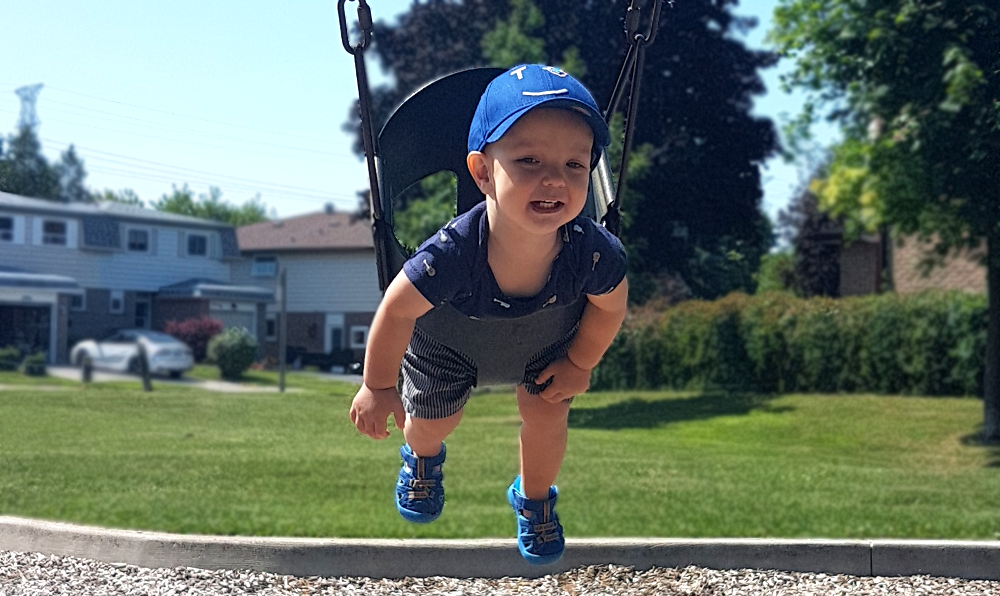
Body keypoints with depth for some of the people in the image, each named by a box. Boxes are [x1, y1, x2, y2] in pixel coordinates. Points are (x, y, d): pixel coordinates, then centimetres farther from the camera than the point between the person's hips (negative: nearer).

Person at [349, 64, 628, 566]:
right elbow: (398, 310, -28)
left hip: (543, 335, 1)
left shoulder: (593, 253, -41)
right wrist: (378, 387, -15)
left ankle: (534, 498, 45)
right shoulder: (452, 254, -48)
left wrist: (579, 364, -1)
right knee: (432, 421, 17)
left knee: (546, 416, 8)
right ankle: (422, 458, 59)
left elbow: (610, 306, -16)